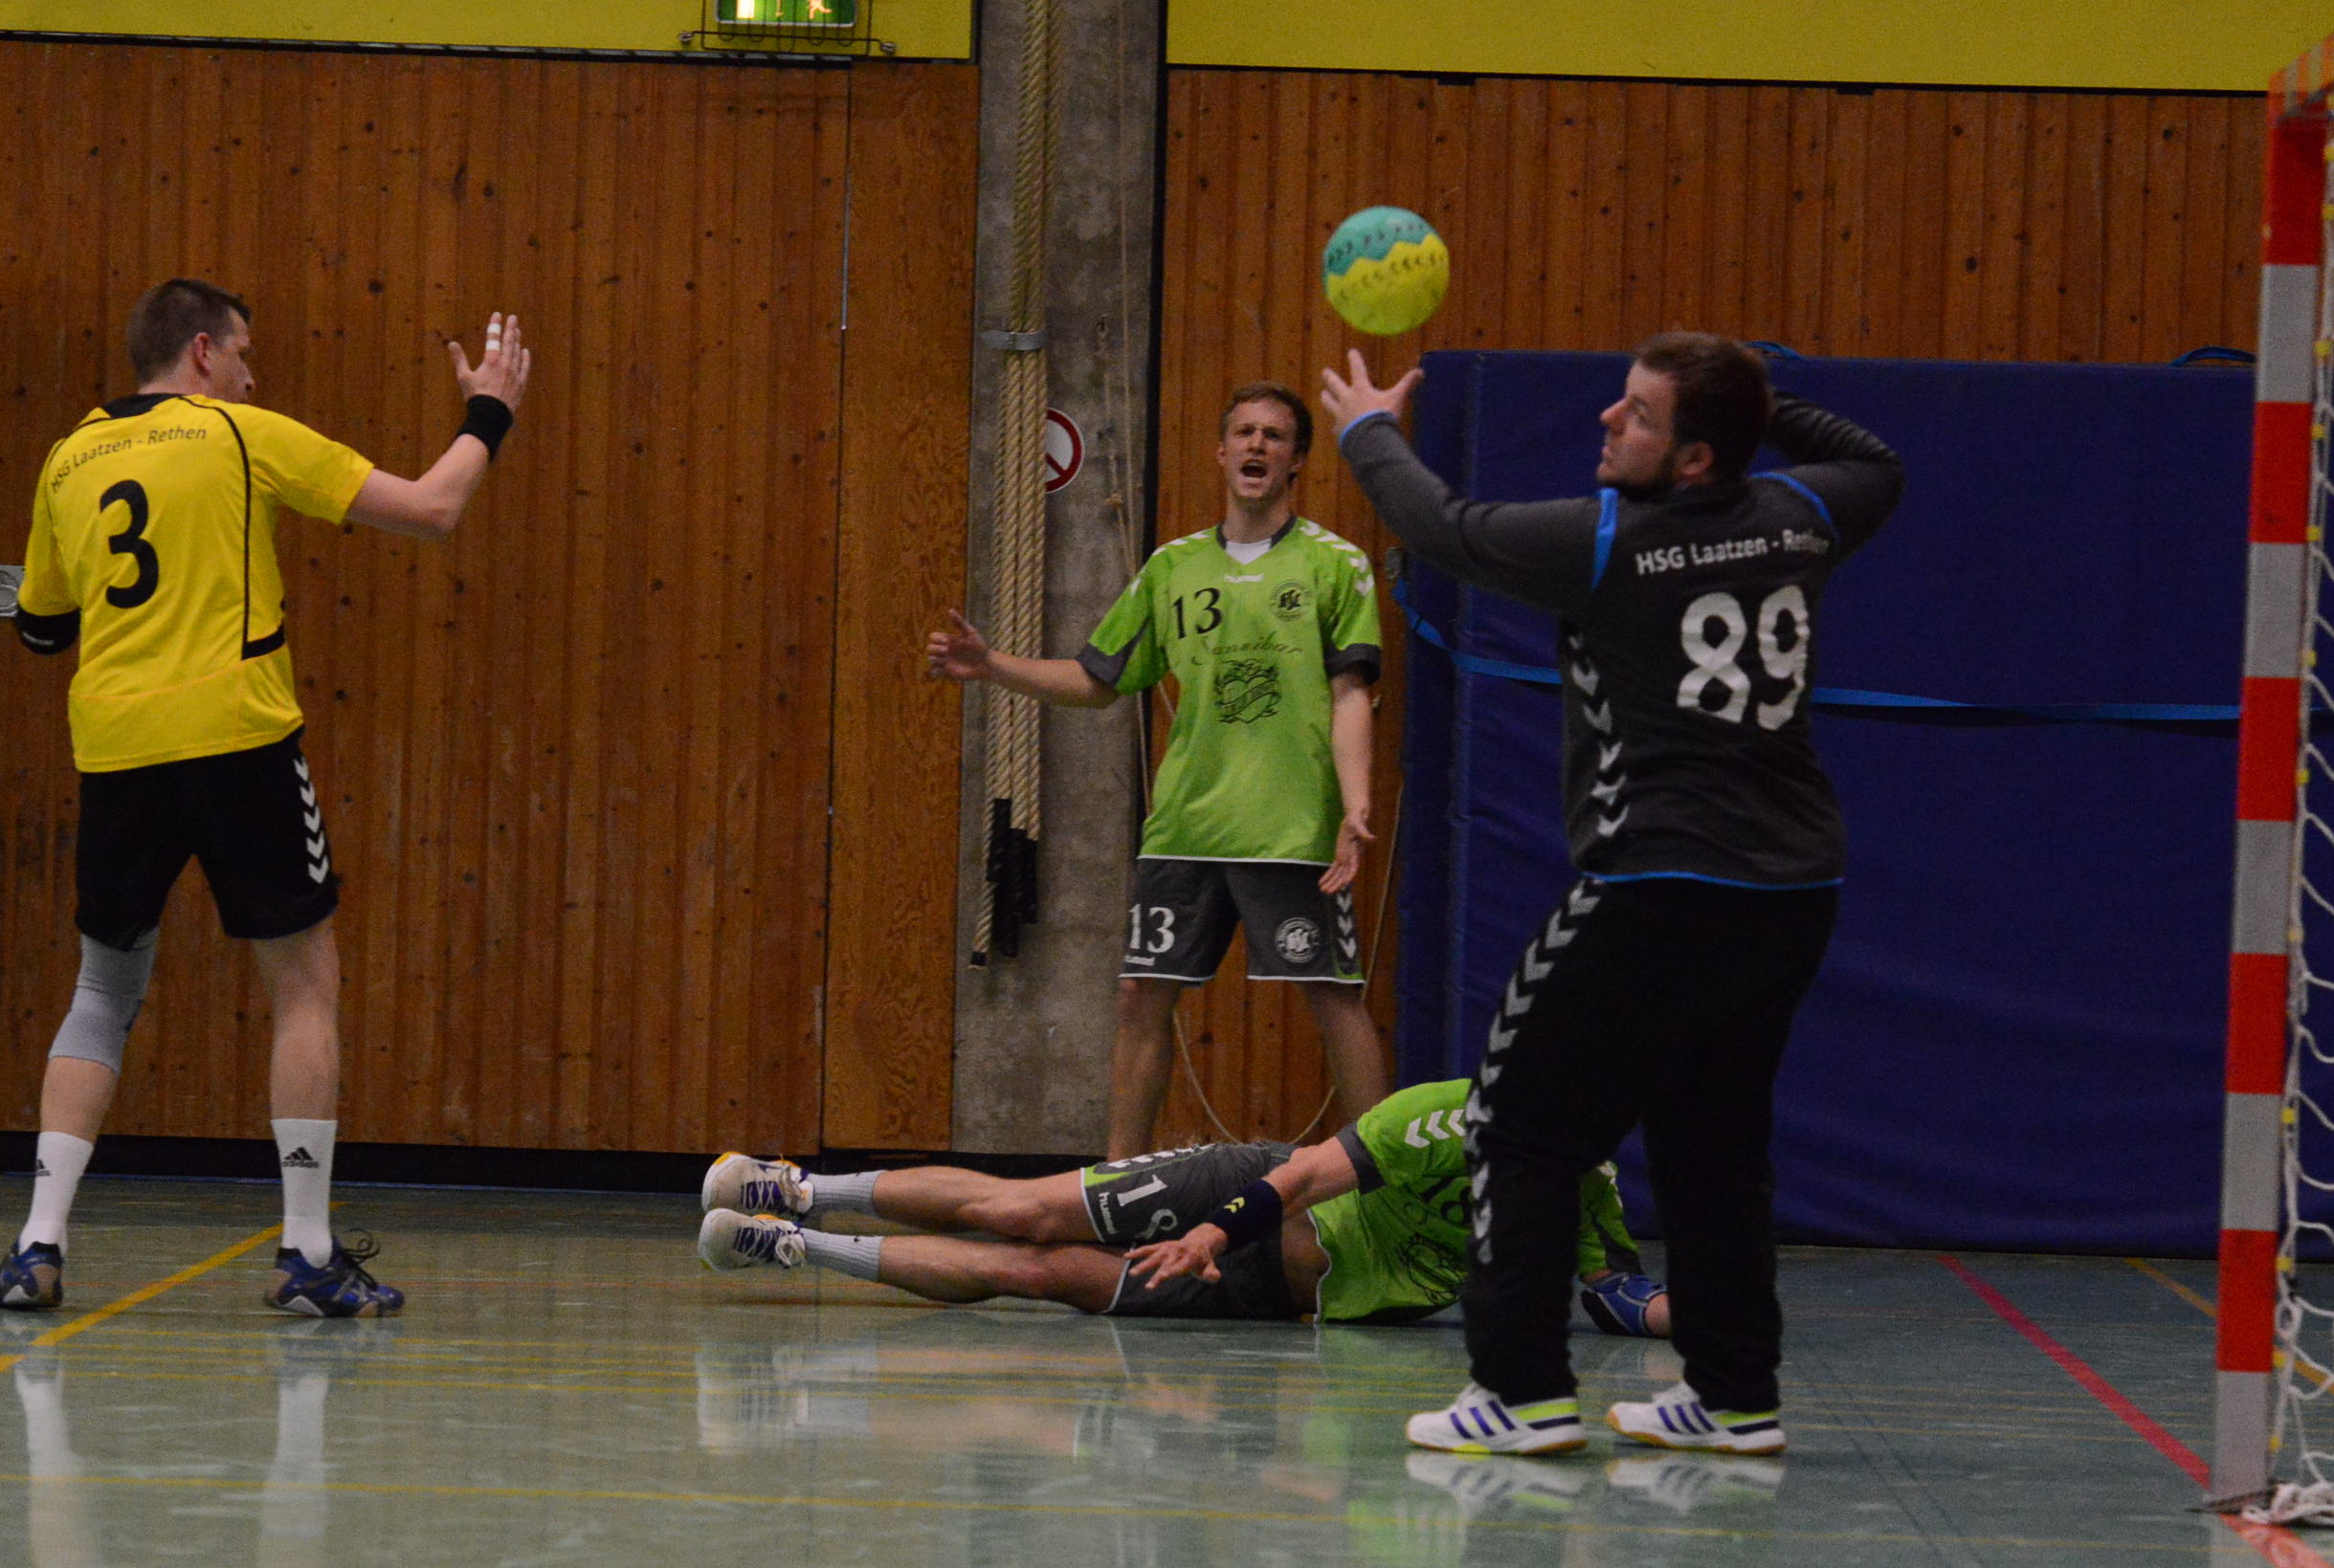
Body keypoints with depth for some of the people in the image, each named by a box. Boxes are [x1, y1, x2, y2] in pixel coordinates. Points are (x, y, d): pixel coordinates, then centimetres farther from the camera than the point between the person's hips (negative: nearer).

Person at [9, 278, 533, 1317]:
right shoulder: (241, 435, 0)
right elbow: (430, 510, 1)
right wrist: (487, 416, 16)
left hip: (112, 752, 4)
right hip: (234, 737, -4)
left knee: (103, 996, 16)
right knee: (305, 984, 7)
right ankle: (308, 1254, 3)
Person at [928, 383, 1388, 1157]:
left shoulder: (1335, 564, 2)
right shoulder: (1172, 567, 13)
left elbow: (1349, 695, -4)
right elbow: (1098, 680, 19)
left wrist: (1356, 805, -16)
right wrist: (991, 666, 7)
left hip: (1292, 830, -4)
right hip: (1183, 824, 4)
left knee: (1335, 996, -5)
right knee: (1142, 995, 4)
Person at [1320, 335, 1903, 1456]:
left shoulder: (1605, 543, -10)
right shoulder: (1795, 519, 6)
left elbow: (1446, 528, 6)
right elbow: (1876, 470, 31)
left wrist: (1369, 432, 24)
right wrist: (1761, 405, 27)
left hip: (1660, 891, -7)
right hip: (1796, 890, 7)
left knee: (1523, 1130, 2)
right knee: (1713, 1142, 17)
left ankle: (1523, 1392, -3)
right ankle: (1735, 1397, 18)